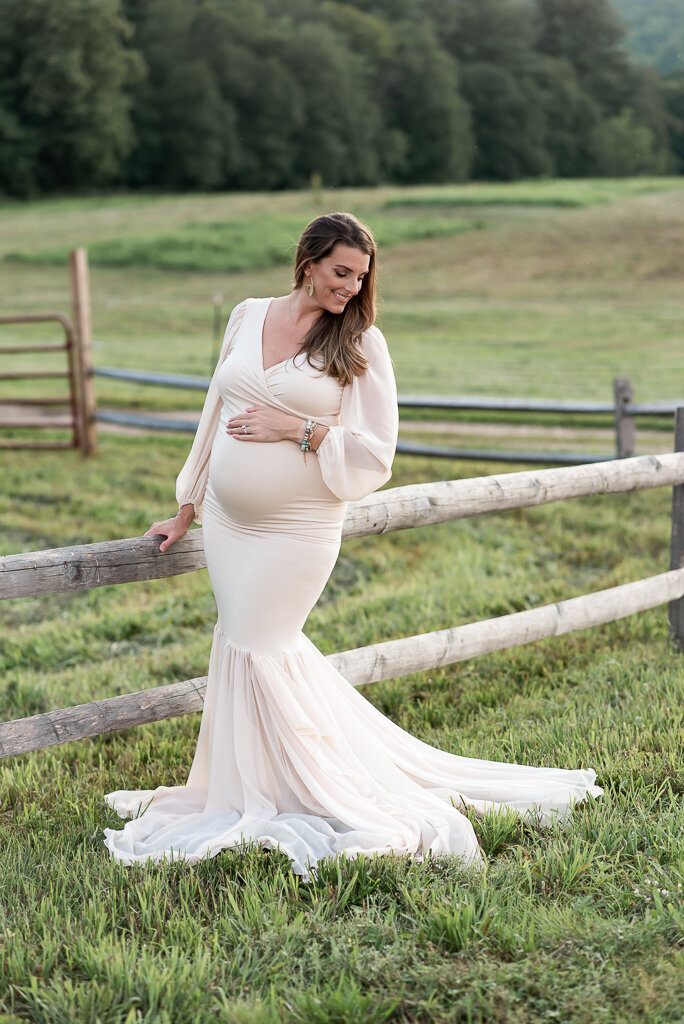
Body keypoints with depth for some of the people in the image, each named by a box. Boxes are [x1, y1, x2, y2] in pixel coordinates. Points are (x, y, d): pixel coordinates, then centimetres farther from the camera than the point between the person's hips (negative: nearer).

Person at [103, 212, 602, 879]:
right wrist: (187, 509, 17)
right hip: (225, 522, 5)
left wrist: (299, 430, -18)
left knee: (257, 647, -3)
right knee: (247, 642, 11)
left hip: (296, 528, -5)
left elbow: (374, 454, -8)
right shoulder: (248, 317, 6)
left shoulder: (361, 344, -5)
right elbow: (216, 415, 14)